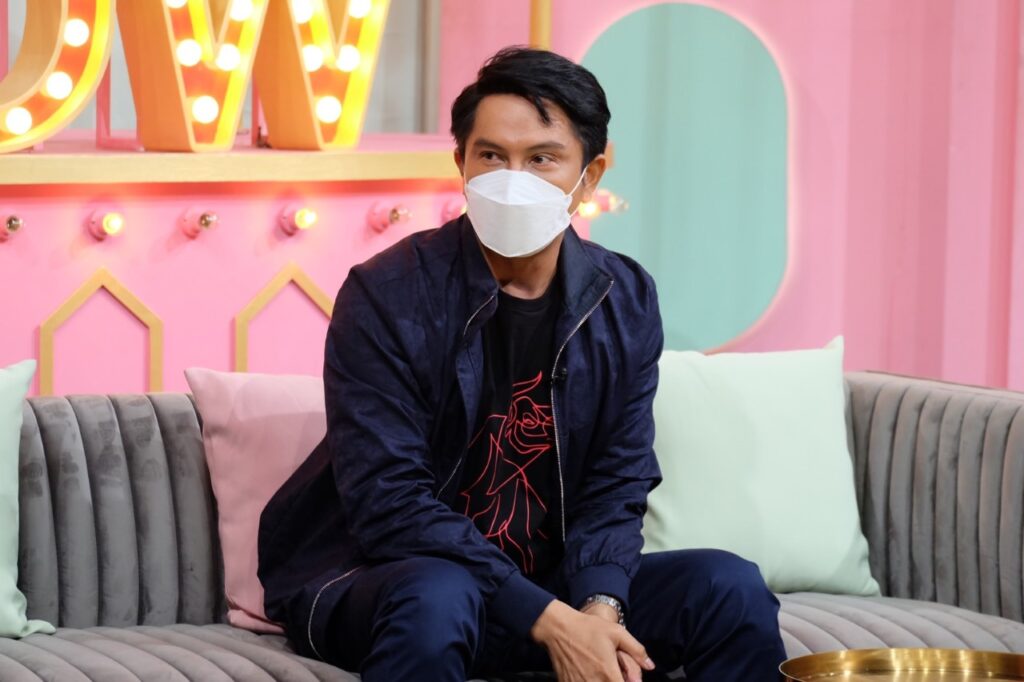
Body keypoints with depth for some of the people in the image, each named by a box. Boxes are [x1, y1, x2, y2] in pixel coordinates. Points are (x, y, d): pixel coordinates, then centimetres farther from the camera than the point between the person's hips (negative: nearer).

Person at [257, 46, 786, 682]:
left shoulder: (626, 302, 0)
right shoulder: (387, 296, -16)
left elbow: (616, 487, 2)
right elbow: (389, 503, -22)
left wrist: (599, 604, -20)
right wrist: (548, 620, -28)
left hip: (548, 585, 5)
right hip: (378, 585, -4)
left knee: (731, 589, -13)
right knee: (437, 599, -37)